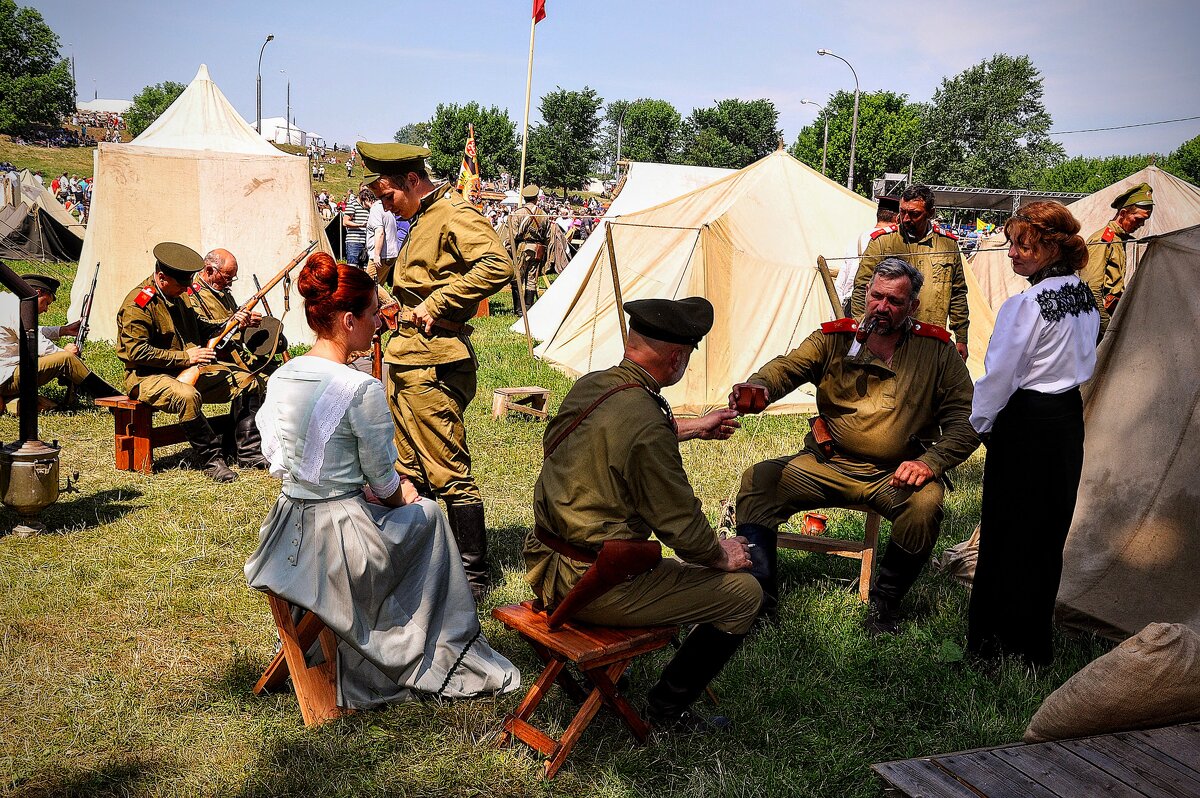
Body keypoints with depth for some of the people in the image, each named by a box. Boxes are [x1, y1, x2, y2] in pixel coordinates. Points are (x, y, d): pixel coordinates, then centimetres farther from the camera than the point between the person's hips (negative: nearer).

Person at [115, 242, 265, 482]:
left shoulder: (177, 296, 13)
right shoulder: (138, 305, -15)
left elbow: (198, 325, 25)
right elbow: (136, 351, -22)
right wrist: (184, 357, -22)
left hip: (189, 370, 9)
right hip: (148, 376, -9)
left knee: (246, 381, 0)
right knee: (188, 396, -41)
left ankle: (248, 453, 1)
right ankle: (209, 460, -24)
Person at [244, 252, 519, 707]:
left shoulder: (279, 378, 0)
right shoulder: (361, 389, -22)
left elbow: (275, 455, 11)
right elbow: (383, 481, -14)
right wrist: (401, 496, 10)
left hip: (288, 531, 7)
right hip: (341, 541, -7)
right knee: (427, 514, 21)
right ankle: (439, 661, 36)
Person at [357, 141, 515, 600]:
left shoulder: (454, 214, -12)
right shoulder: (420, 221, 19)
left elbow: (497, 266, -27)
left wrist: (435, 304, -22)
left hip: (434, 363, -11)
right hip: (405, 359, 11)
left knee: (448, 472, -6)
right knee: (410, 470, 16)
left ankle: (474, 576, 4)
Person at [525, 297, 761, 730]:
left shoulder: (589, 386, 1)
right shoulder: (647, 426, -26)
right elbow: (684, 529, -18)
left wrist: (692, 427, 35)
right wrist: (722, 556, 3)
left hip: (546, 566, 9)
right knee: (744, 593, 0)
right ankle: (669, 706, 12)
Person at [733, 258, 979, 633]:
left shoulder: (936, 349, 2)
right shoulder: (834, 338, 4)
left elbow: (966, 418, -1)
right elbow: (788, 366, -12)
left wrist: (931, 462, -17)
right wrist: (759, 387, -37)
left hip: (895, 475, -2)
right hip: (826, 464, 2)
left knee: (925, 504, -33)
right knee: (758, 480, -17)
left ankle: (884, 602, -8)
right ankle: (759, 593, -5)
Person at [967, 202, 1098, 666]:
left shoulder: (1026, 305, -19)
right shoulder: (1086, 300, 6)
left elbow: (999, 376, -16)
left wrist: (978, 424, -2)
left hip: (1027, 424, -8)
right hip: (1070, 419, 8)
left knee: (1007, 535, 2)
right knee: (1048, 534, 15)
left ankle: (991, 642, 11)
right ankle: (1036, 642, 26)